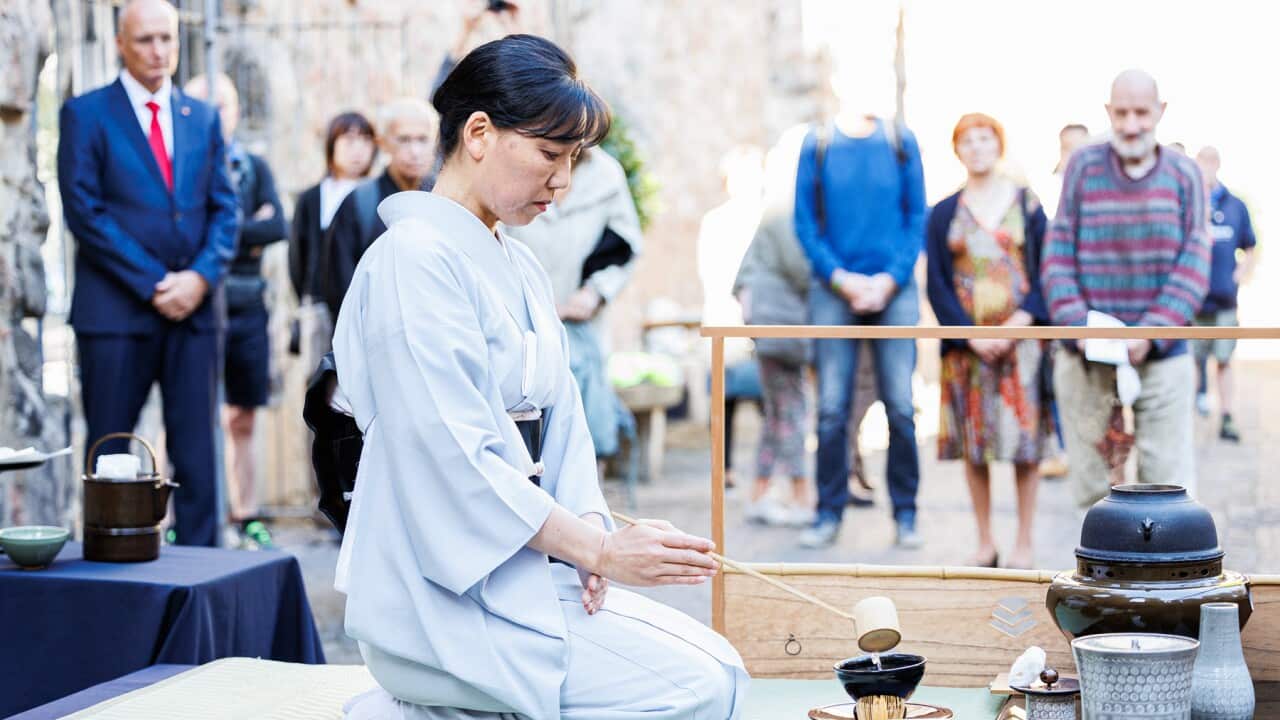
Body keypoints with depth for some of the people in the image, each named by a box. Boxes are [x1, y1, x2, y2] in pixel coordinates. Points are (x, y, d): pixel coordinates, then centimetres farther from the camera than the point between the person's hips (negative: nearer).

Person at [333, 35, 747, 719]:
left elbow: (557, 422, 14)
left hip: (521, 570, 9)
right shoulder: (417, 258, -14)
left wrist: (589, 533, -5)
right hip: (443, 593, -9)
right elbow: (454, 457, -20)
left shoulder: (520, 266, 15)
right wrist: (599, 547, -18)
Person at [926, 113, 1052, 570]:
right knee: (973, 443, 2)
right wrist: (971, 335, -10)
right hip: (966, 344, 1)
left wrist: (1025, 318, -13)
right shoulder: (944, 214, 7)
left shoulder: (1026, 205, 5)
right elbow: (937, 284, 2)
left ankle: (1024, 544, 7)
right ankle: (985, 543, 13)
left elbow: (1045, 271, 3)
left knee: (1025, 439, -2)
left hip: (1021, 337, -1)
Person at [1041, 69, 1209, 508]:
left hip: (1162, 358, -1)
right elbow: (1057, 257, 0)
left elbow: (1193, 266, -4)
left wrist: (1152, 334, -16)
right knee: (1093, 483, 7)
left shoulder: (1184, 175, 2)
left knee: (1169, 483, -2)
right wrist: (1077, 327, -13)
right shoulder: (1083, 167, 3)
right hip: (1086, 360, 1)